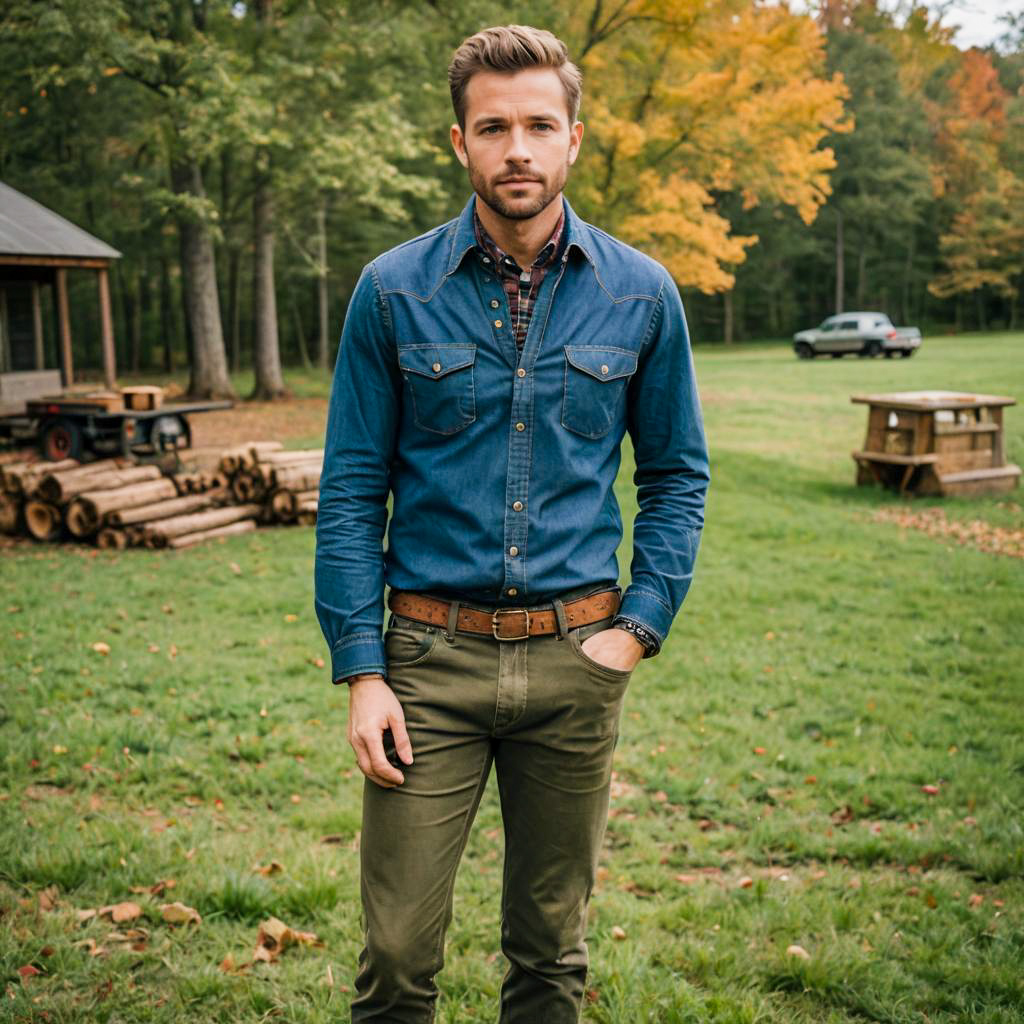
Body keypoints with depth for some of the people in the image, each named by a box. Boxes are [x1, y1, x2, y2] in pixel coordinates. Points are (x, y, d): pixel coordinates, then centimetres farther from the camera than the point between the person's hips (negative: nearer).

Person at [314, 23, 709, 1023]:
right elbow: (351, 491, 0)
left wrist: (641, 624, -2)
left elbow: (676, 473, 9)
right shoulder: (393, 290, -2)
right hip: (432, 654, -1)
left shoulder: (641, 294, 1)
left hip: (576, 654, 2)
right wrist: (361, 670, -6)